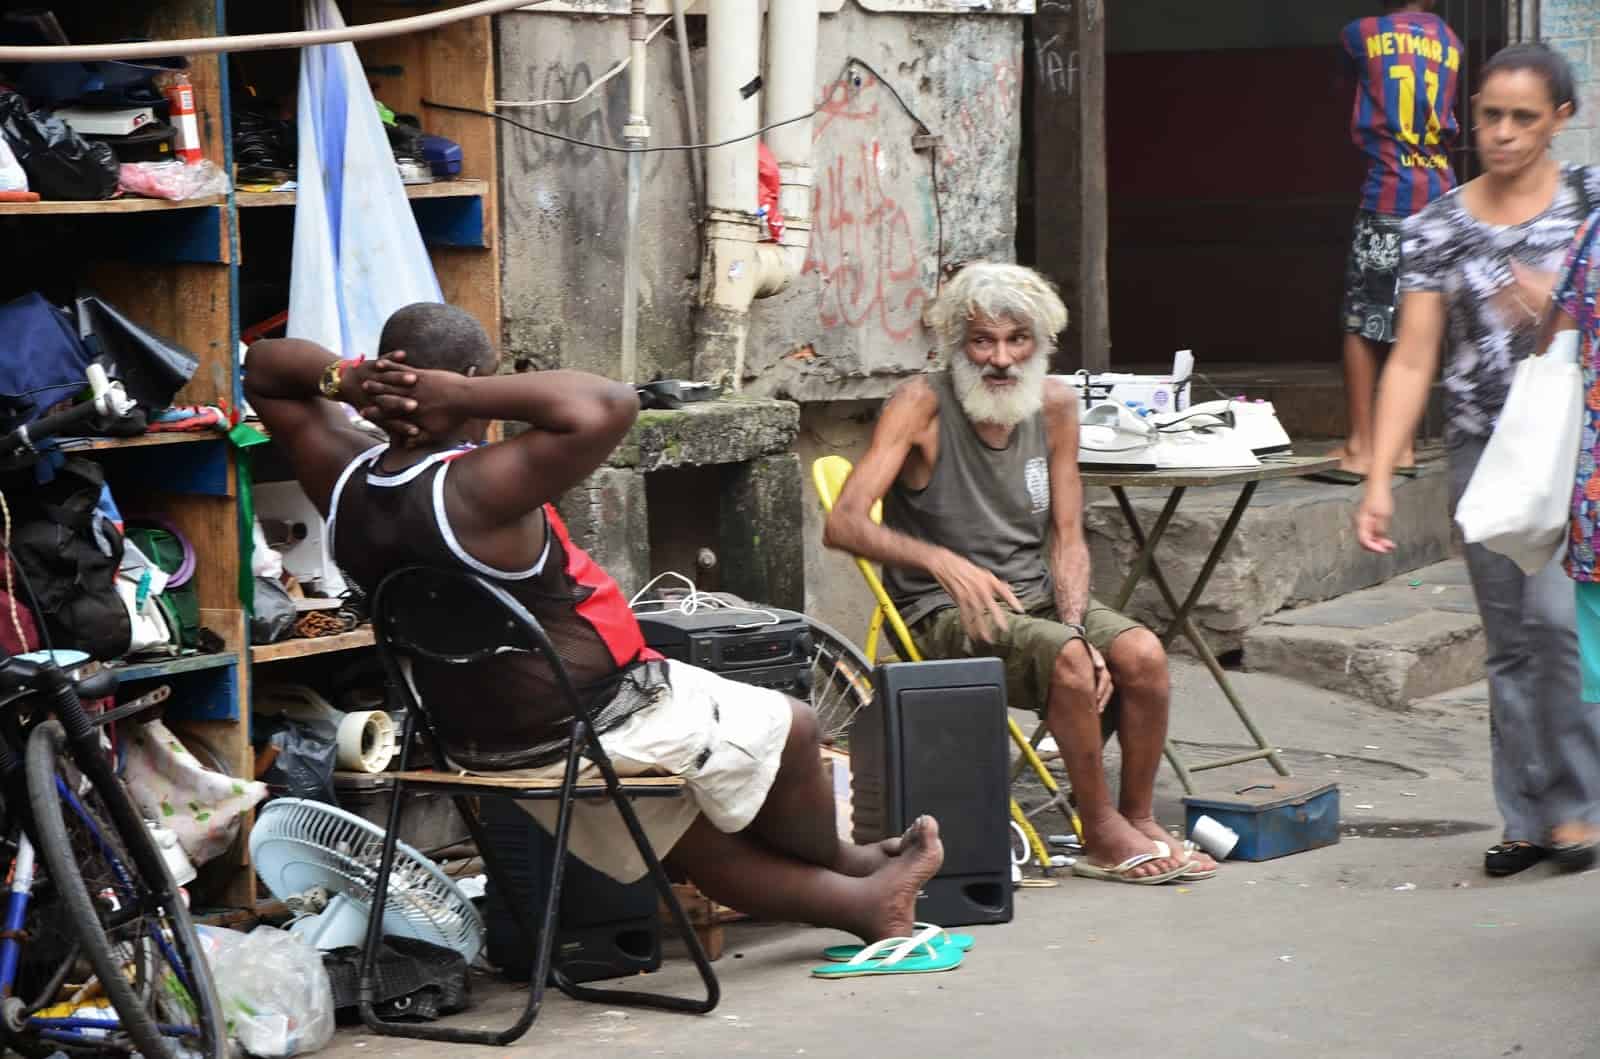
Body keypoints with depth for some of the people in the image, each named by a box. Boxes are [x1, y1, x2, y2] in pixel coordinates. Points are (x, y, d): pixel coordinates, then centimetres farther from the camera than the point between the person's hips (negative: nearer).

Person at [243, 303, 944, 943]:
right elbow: (606, 406, -40)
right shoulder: (472, 490, -34)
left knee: (694, 838, 25)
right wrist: (464, 396, -32)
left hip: (473, 739, 9)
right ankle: (844, 862, 43)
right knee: (787, 730, 16)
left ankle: (862, 903, 41)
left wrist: (342, 377, -16)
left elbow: (263, 368, 5)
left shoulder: (344, 481, -10)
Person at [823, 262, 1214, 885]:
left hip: (1036, 597, 5)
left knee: (1142, 654, -22)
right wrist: (942, 562, -38)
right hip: (945, 617, -5)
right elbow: (843, 524, -22)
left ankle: (1139, 820, -3)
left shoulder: (1055, 406, 3)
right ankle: (1102, 836, -17)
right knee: (1066, 659, -32)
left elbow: (1066, 538, 4)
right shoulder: (922, 406, -13)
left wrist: (1077, 627, -15)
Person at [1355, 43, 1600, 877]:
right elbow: (1412, 361, 3)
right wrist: (1379, 479, -3)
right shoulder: (1440, 227, 5)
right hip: (1484, 447, 2)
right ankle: (1528, 818, 13)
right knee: (1510, 641, 5)